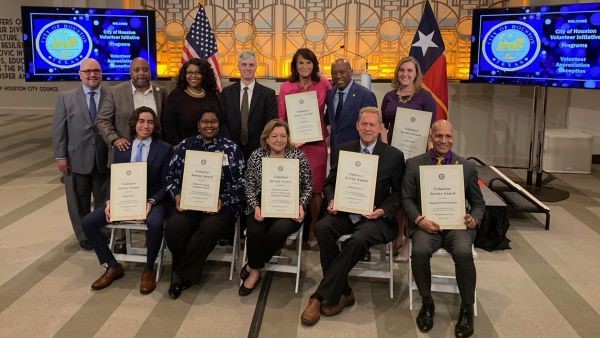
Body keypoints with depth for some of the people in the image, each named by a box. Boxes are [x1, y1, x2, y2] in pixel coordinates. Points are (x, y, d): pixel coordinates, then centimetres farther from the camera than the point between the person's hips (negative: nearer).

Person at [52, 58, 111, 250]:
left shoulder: (112, 97, 1)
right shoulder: (66, 98, 3)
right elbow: (59, 129, 1)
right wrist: (60, 156, -5)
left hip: (104, 159, 0)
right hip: (76, 159, 1)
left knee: (104, 200, 9)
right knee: (79, 202, 12)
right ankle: (84, 237, 28)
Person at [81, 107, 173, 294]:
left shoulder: (164, 149, 0)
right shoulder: (121, 148, 11)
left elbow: (167, 184, -4)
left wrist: (151, 202, -20)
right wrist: (110, 201, -9)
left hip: (153, 200, -4)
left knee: (155, 223, -37)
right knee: (88, 222, -12)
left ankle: (148, 269, -12)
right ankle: (113, 266, 4)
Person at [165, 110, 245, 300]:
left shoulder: (230, 148, 6)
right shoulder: (185, 145, 13)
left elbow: (240, 182, 1)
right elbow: (172, 175, 12)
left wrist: (223, 200, -13)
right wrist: (177, 195, -7)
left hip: (221, 204, -2)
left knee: (209, 229, -33)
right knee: (174, 227, -29)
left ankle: (181, 275, -12)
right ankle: (187, 271, -2)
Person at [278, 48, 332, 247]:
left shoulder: (323, 84, 3)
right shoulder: (286, 87, 3)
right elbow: (281, 118, 5)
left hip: (316, 143, 1)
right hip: (292, 143, 0)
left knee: (316, 188, 4)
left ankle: (312, 231, 19)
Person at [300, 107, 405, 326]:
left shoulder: (394, 156, 3)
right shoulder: (344, 149, 11)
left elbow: (398, 193, 5)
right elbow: (330, 182, 14)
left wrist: (383, 210, -13)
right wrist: (331, 200, -7)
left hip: (375, 217, -3)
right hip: (344, 212, 3)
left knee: (358, 240, -34)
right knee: (322, 228, -29)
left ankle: (321, 297, -23)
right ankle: (343, 293, -17)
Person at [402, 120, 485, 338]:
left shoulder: (467, 167, 11)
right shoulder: (414, 164, 8)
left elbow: (478, 203, 15)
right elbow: (407, 199, 5)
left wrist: (474, 219, -7)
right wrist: (419, 219, -14)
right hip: (426, 224, 0)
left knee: (464, 253, -31)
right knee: (419, 252, -32)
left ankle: (466, 309, -6)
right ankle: (427, 303, -4)